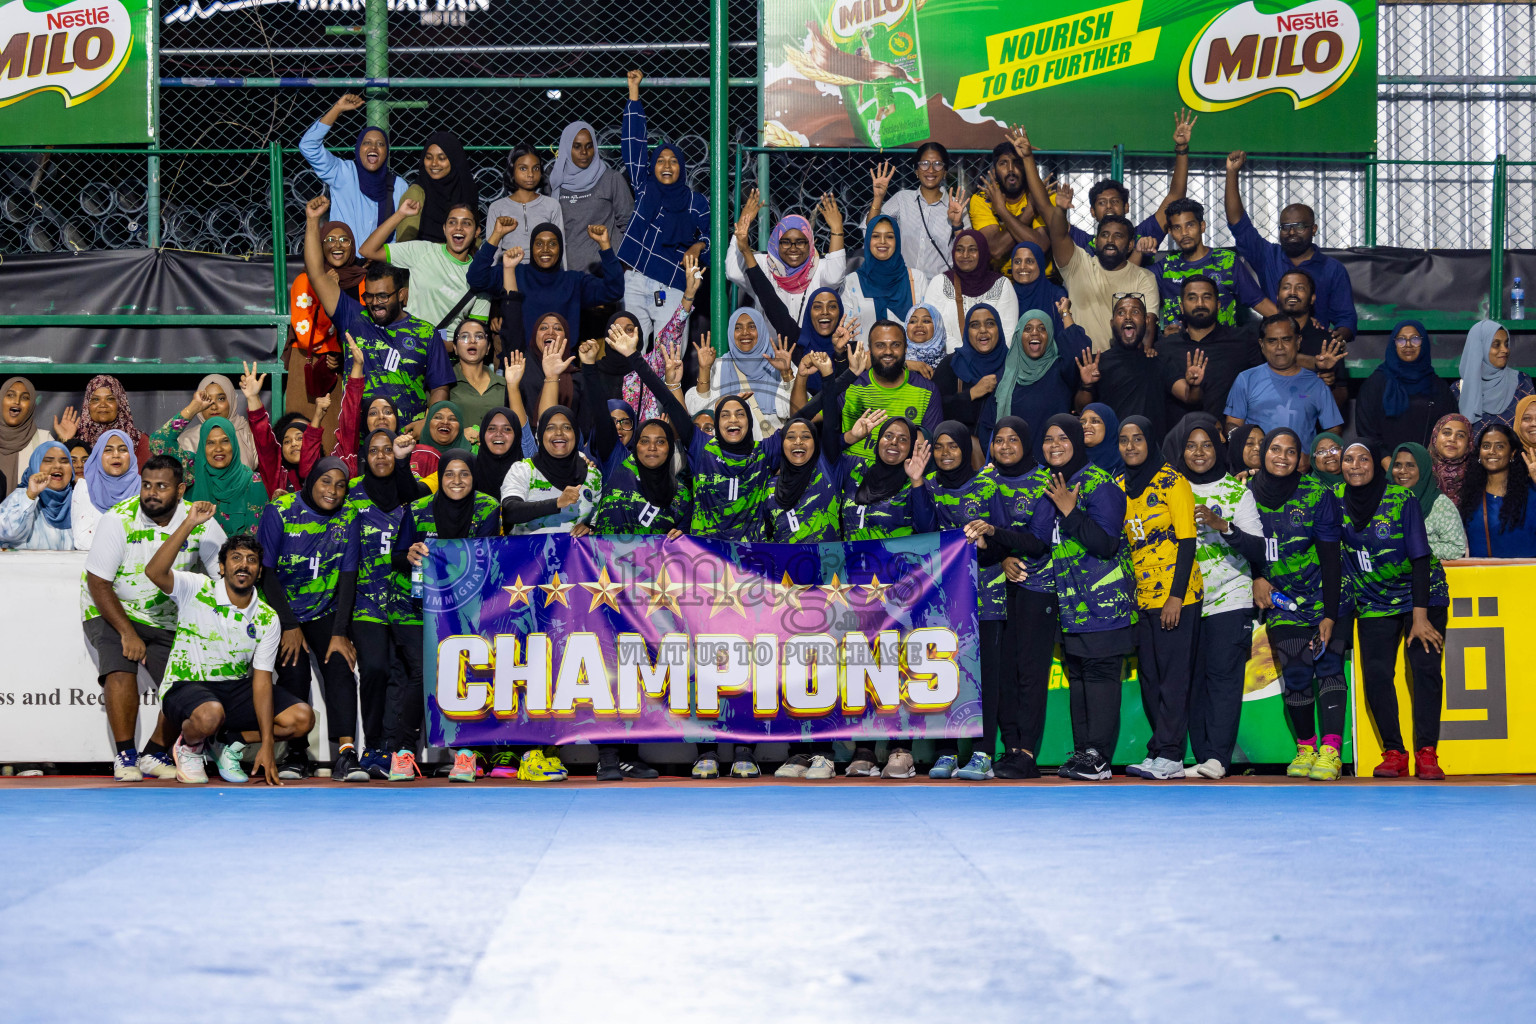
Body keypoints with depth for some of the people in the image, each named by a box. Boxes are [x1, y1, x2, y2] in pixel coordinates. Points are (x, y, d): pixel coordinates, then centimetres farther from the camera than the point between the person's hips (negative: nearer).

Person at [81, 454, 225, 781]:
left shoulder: (200, 523, -11)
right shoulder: (119, 519, -18)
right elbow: (98, 583, -16)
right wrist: (128, 633, -23)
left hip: (167, 619, 3)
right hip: (111, 611, -3)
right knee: (121, 670, -26)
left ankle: (154, 754, 9)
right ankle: (125, 756, -16)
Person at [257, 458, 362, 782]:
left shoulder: (347, 519, -2)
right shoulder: (280, 512, -11)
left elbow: (348, 577, -2)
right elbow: (266, 571, -10)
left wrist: (340, 633, -11)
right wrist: (289, 626, -14)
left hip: (326, 612, 2)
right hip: (283, 610, -2)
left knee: (340, 666, -18)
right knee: (294, 671, -20)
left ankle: (346, 753, -27)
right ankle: (295, 753, -8)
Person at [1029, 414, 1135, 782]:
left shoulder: (1098, 483, -9)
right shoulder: (1048, 484, 14)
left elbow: (1106, 543, -17)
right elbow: (1035, 539, 21)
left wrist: (1070, 511, -20)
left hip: (1102, 599, -8)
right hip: (1068, 600, 8)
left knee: (1100, 673, -7)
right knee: (1077, 674, 9)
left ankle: (1098, 757, -7)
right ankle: (1082, 752, 14)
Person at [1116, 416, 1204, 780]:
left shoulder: (1172, 481, -6)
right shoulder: (1119, 487, 13)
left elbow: (1187, 540, -9)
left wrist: (1176, 596, -16)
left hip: (1176, 595, -7)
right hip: (1141, 596, 7)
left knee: (1173, 673, -7)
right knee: (1148, 675, 6)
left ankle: (1169, 754, -8)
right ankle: (1163, 754, 10)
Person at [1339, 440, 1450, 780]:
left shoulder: (1402, 500, -16)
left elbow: (1420, 558, -16)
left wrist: (1420, 616, -21)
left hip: (1422, 595, -3)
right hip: (1374, 603, 3)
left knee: (1425, 668, -15)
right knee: (1375, 675, -9)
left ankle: (1426, 753, -14)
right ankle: (1393, 753, -2)